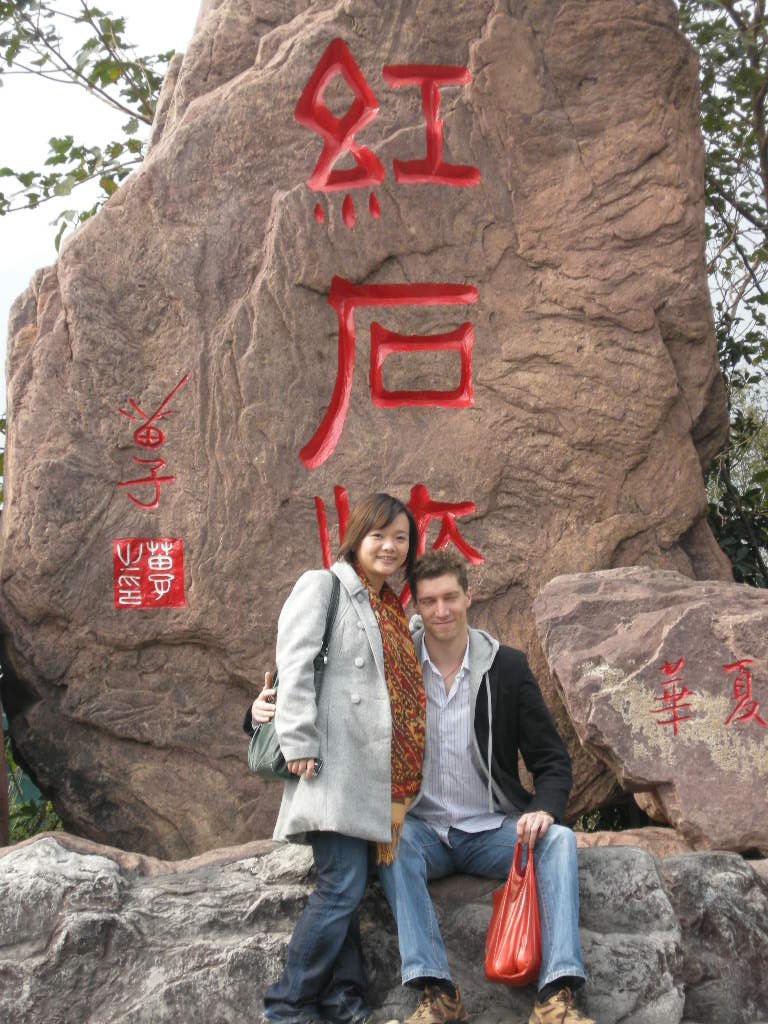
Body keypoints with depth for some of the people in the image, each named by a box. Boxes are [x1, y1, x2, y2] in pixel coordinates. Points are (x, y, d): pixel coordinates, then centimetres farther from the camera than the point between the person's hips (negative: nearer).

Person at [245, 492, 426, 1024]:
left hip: (374, 775, 7)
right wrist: (300, 744, -16)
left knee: (345, 888, 8)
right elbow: (295, 665, -9)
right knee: (342, 887, -10)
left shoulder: (392, 610, 23)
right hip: (334, 765, -7)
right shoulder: (322, 585, 1)